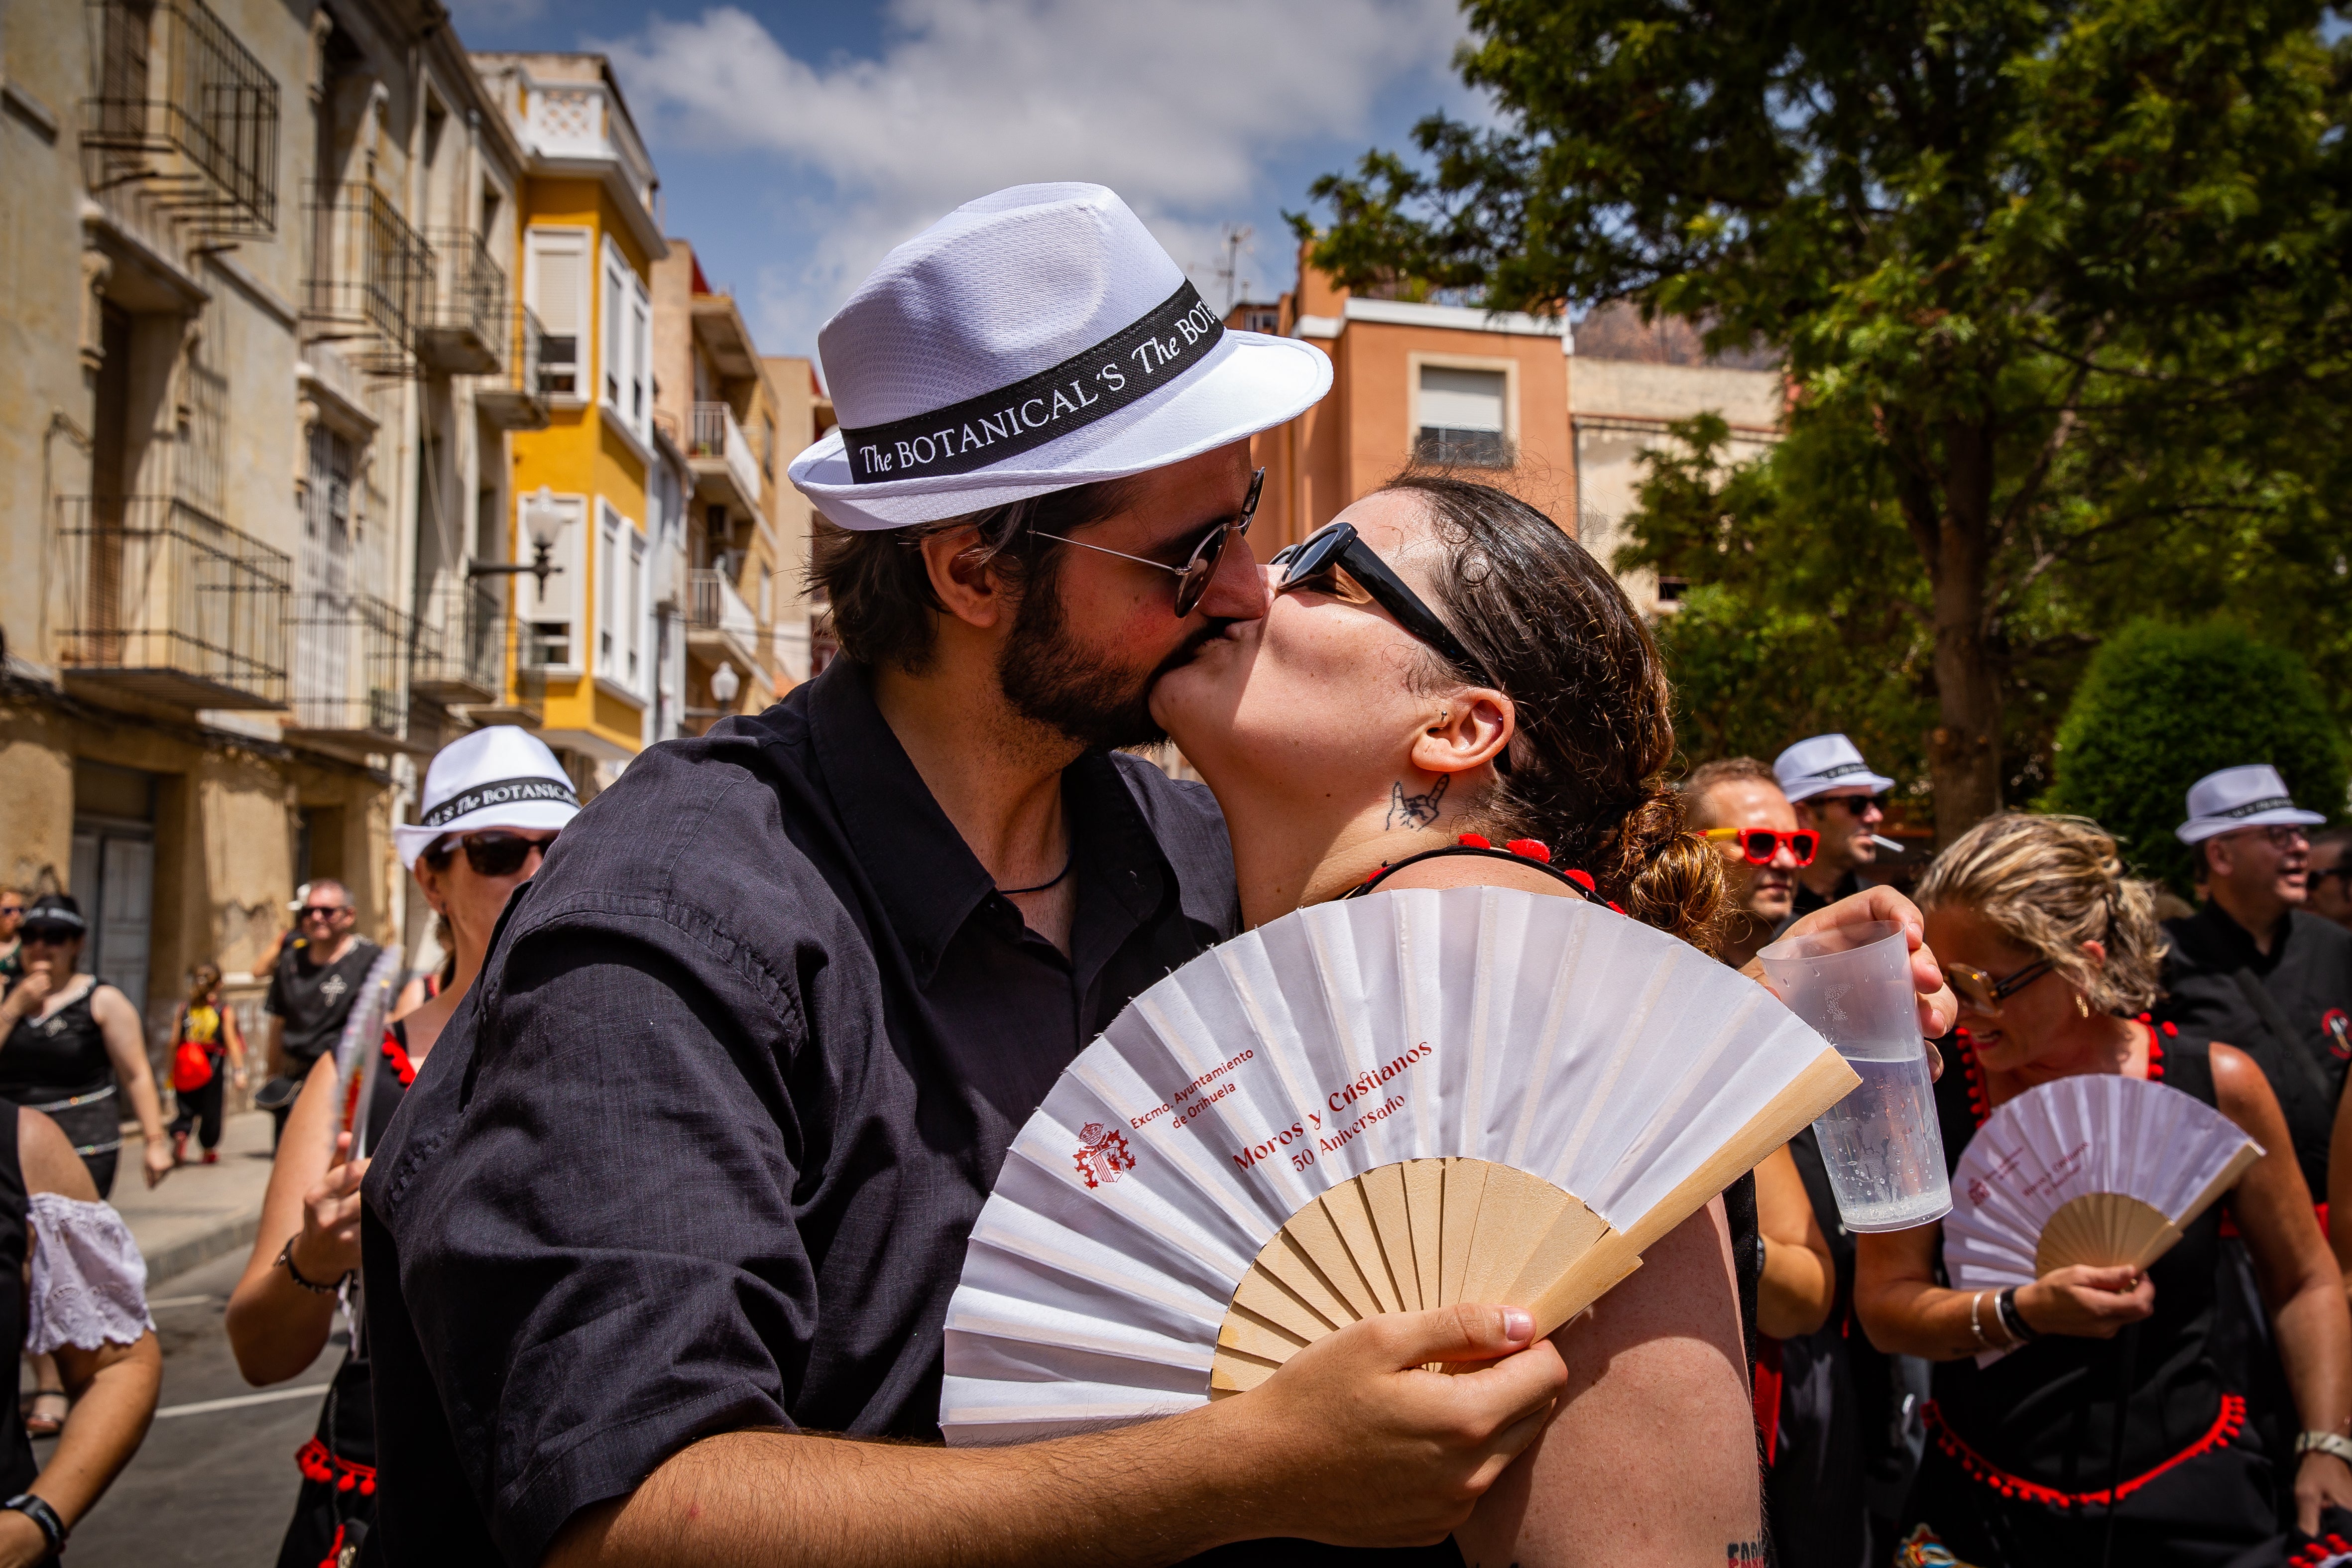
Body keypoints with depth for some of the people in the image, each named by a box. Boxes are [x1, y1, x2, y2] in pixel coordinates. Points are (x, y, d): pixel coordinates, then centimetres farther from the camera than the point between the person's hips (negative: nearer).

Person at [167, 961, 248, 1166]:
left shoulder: (184, 1008, 2)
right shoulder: (226, 1012, -6)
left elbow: (175, 1041, 1)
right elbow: (232, 1042, -11)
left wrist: (171, 1072, 8)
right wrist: (239, 1071, -12)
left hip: (186, 1070, 2)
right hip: (213, 1068, -2)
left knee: (187, 1108, 12)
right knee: (211, 1109, 12)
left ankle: (179, 1135, -17)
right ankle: (210, 1152, 23)